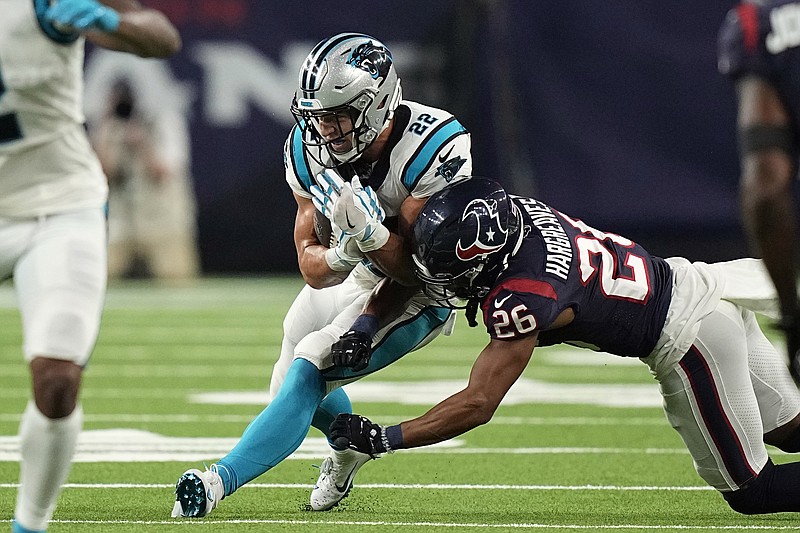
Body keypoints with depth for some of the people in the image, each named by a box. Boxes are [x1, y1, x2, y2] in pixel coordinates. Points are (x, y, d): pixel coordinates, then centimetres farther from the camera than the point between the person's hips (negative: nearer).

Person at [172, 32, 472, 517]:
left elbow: (417, 269, -30)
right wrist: (341, 254, -42)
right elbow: (313, 268, -18)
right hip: (355, 275, 6)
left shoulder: (433, 147, -33)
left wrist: (370, 233, -49)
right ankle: (351, 446, 51)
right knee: (290, 384, 19)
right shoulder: (311, 150, -18)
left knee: (309, 370, -24)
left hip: (421, 295, -6)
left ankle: (221, 481, -28)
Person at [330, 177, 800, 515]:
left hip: (688, 341, -8)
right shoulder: (511, 209, -11)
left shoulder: (523, 299, -32)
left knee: (750, 491, 4)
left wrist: (382, 439, -21)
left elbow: (477, 405, -26)